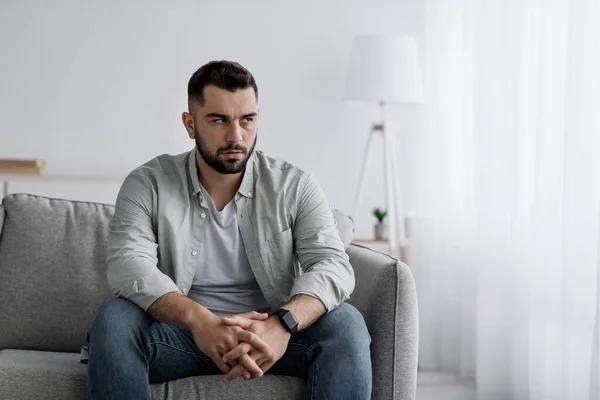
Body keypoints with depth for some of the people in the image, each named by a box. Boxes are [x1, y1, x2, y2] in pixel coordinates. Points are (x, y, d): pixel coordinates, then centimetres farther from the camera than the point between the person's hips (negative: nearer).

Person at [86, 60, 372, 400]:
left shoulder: (295, 186, 0)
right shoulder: (147, 185, -2)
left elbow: (332, 266, -13)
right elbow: (129, 267, -17)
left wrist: (283, 323, -35)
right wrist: (199, 320, -37)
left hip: (274, 335, 1)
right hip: (181, 332, 0)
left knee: (346, 323, -27)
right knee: (113, 320, -29)